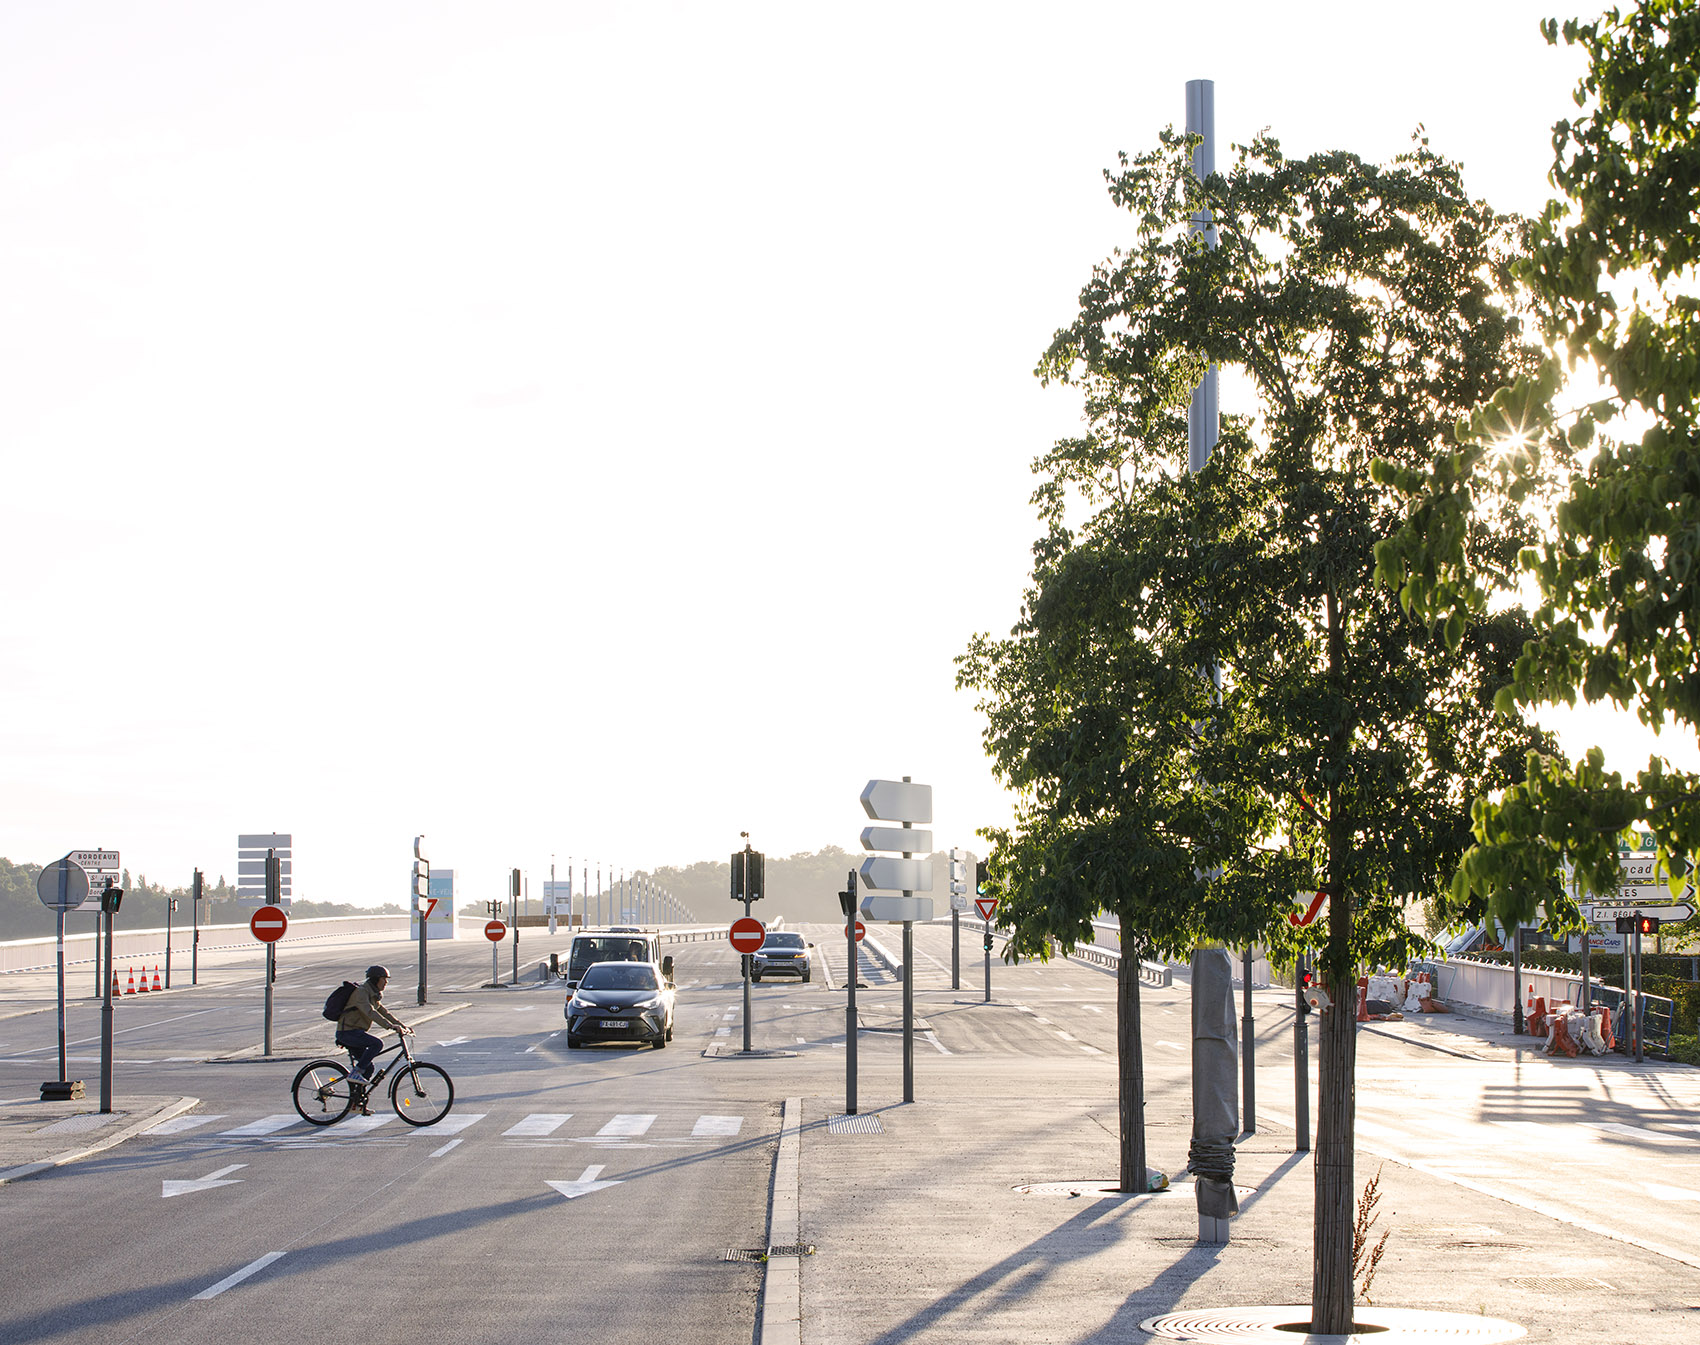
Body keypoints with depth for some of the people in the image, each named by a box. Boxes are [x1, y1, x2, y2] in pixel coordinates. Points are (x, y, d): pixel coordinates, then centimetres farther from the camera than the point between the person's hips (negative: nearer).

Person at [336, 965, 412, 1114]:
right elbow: (370, 1012, -29)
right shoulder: (361, 991, -17)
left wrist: (402, 1025, 8)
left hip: (357, 1032, 10)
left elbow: (384, 1012, 18)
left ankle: (358, 1102, 15)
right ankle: (356, 1073, -20)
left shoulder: (373, 994, 15)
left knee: (368, 1068, 7)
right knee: (377, 1043, -27)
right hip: (347, 1032, -10)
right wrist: (390, 1025, -38)